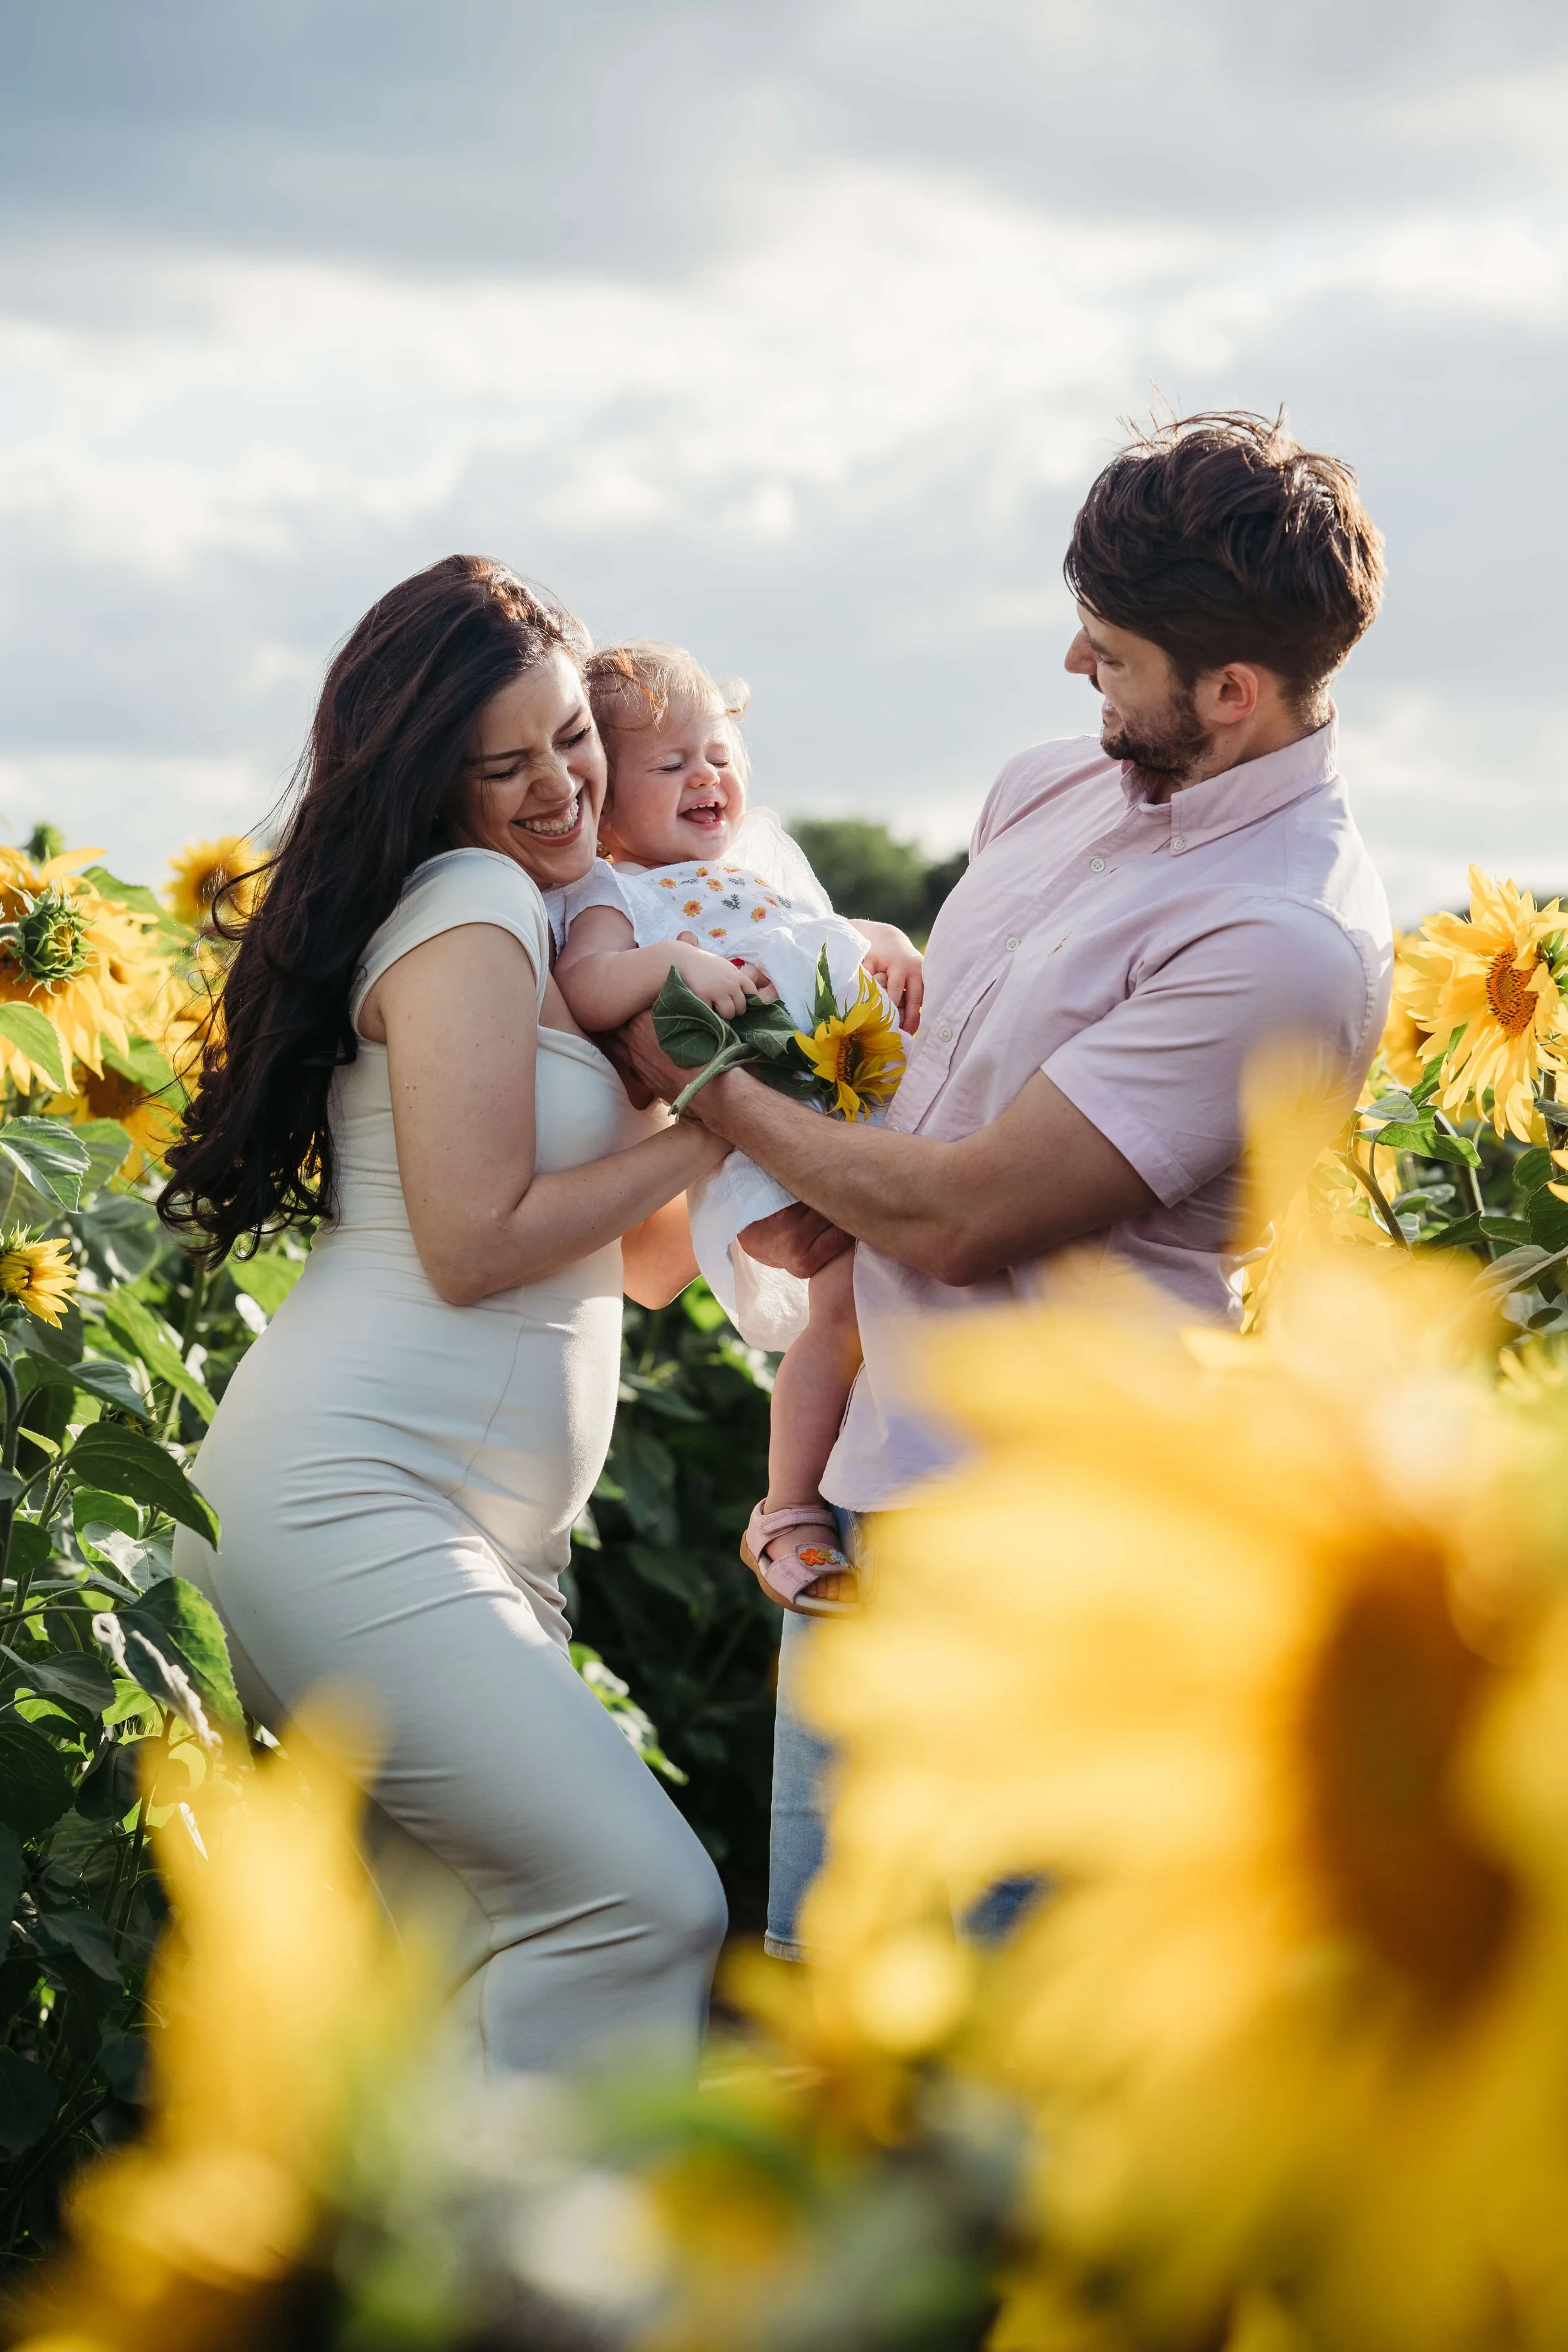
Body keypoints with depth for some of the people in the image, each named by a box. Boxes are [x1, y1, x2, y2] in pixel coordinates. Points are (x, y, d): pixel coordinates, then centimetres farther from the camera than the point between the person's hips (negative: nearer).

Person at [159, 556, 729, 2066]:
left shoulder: (552, 931, 21)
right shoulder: (468, 900, -7)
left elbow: (649, 1266, 19)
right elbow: (474, 1245, -15)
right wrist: (706, 1127, -6)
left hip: (491, 1543, 10)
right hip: (346, 1502, -10)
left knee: (493, 1926, 5)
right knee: (641, 1897, -17)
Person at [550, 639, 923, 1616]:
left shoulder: (767, 855, 28)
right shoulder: (614, 895, 5)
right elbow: (582, 990, -13)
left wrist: (890, 947, 14)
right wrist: (672, 962, -29)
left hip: (886, 1090, 8)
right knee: (850, 1293, -24)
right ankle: (789, 1518, -12)